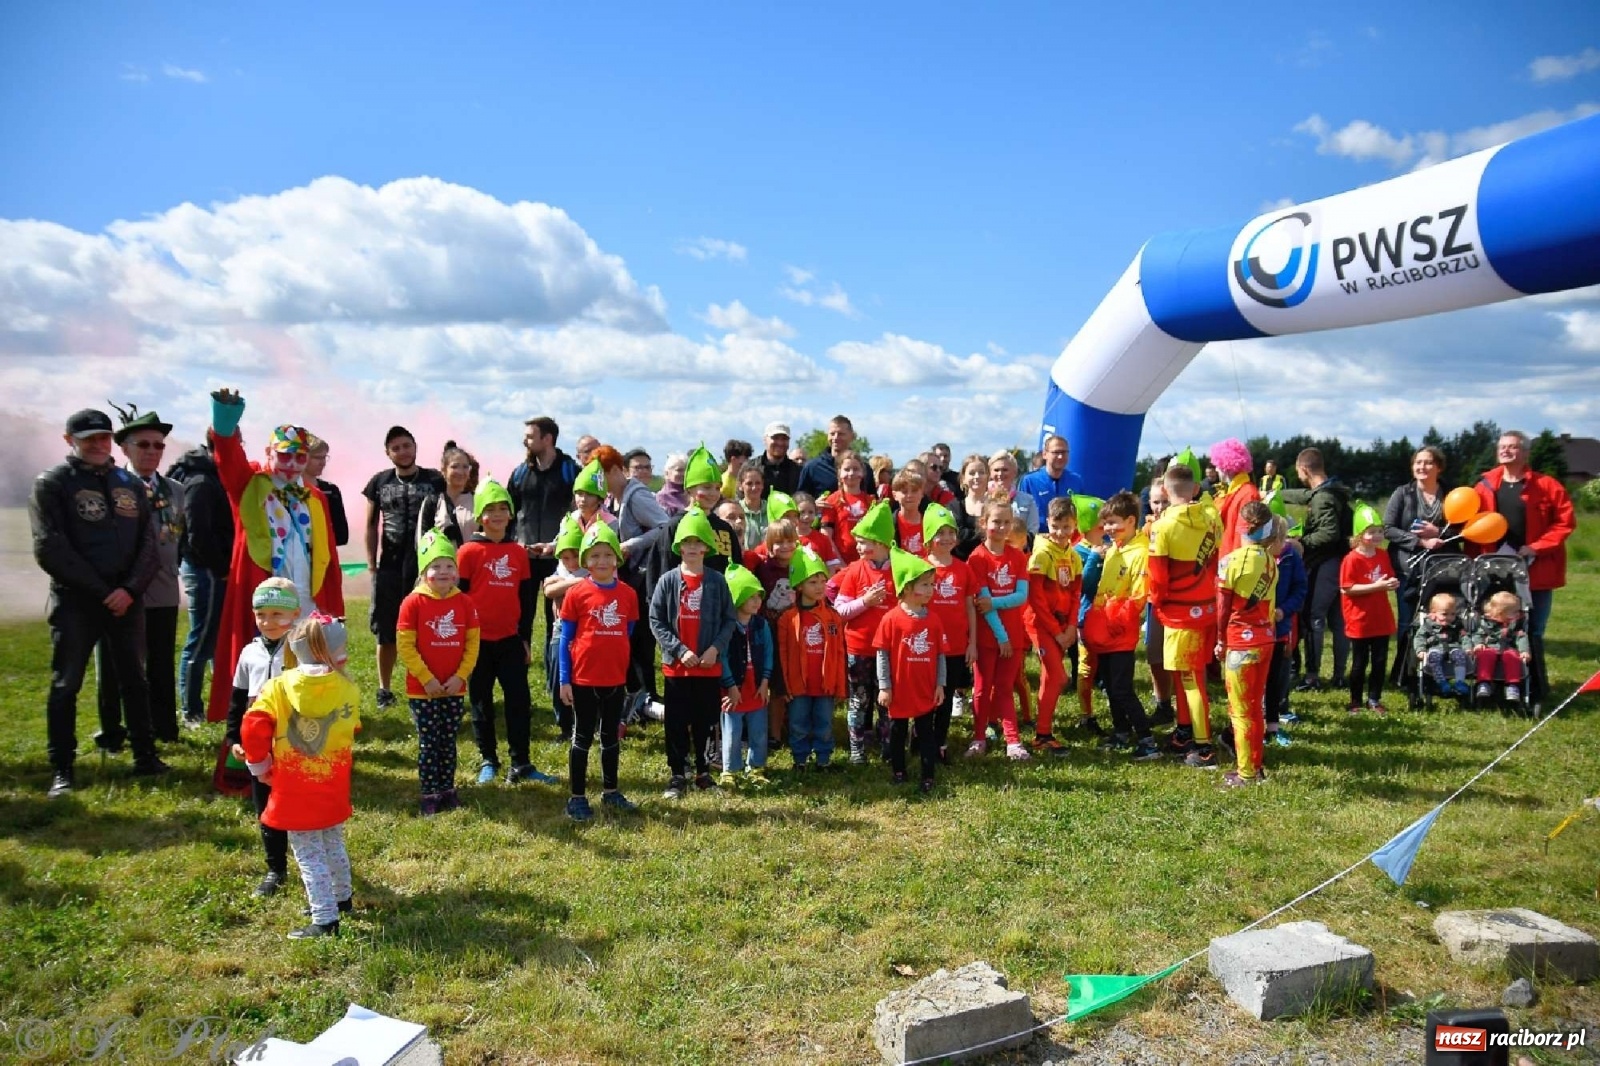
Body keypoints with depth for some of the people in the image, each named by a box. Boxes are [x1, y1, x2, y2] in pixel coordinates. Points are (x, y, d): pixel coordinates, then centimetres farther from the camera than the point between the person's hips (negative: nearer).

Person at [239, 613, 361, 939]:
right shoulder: (348, 689, -7)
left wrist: (260, 766, 0)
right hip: (334, 788, 3)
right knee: (333, 844, 24)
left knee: (309, 856, 4)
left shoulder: (278, 687, -12)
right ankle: (343, 897, 39)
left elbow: (253, 730, -15)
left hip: (294, 791, -3)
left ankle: (325, 919, 3)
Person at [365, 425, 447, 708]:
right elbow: (371, 525, 10)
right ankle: (385, 689, 19)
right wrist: (371, 564, 4)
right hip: (390, 567, 2)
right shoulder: (379, 482, 6)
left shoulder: (434, 480, 2)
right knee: (386, 632, 7)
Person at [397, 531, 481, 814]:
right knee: (428, 744, 4)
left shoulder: (464, 602, -1)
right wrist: (427, 678, -14)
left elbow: (473, 643, 2)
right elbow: (405, 645, -11)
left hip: (454, 688, 3)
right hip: (422, 689, -3)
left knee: (448, 742, 12)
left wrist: (461, 675, -8)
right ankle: (429, 794, 14)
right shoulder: (413, 603, -10)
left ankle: (448, 789, 24)